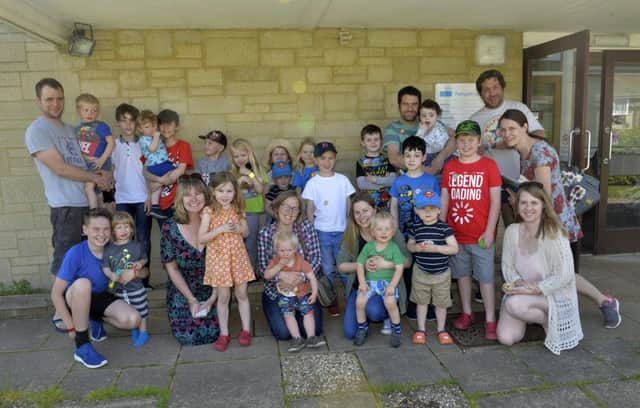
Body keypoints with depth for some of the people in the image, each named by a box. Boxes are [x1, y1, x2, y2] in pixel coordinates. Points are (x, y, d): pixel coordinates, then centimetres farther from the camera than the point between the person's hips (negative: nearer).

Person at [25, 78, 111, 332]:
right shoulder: (37, 131, -8)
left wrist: (101, 176, -3)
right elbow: (60, 168, -15)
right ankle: (60, 314, 15)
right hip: (66, 207, -7)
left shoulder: (69, 129, 17)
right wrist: (96, 178, -7)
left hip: (89, 203, 8)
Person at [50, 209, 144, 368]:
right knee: (82, 283, -38)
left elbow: (144, 271, -3)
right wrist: (71, 327, -22)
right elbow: (56, 294, -20)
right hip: (75, 299, -3)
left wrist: (135, 272, -28)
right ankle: (82, 346, -25)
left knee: (133, 320, -23)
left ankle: (96, 320, 10)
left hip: (101, 297, 3)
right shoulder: (75, 253, -23)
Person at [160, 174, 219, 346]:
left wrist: (213, 298, -13)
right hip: (182, 291, 0)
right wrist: (191, 299, -9)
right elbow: (172, 269, -6)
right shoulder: (170, 228, -13)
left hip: (210, 289, 0)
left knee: (212, 333, -12)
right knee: (188, 337, -10)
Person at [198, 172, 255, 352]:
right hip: (219, 257, -2)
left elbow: (246, 232, 12)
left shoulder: (238, 210, 2)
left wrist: (239, 228, -11)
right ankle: (224, 334, 20)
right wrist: (221, 229, -23)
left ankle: (246, 330, 22)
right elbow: (201, 238, -13)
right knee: (223, 297, 6)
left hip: (238, 256, 3)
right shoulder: (209, 212, -9)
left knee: (242, 294, 9)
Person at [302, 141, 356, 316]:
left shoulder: (343, 180, 1)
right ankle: (332, 301, 21)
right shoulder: (313, 183, -2)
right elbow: (310, 210, 1)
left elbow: (349, 204, 5)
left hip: (342, 231, 1)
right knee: (327, 269, 9)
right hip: (322, 232, 0)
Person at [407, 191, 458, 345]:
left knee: (441, 303, 12)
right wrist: (417, 247, -15)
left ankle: (441, 330, 30)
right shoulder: (416, 228, -5)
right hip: (421, 273, 2)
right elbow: (409, 246, 7)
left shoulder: (444, 228, -13)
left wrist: (435, 248, -26)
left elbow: (454, 249, -16)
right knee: (421, 301, 15)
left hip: (442, 274, -1)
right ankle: (421, 329, 29)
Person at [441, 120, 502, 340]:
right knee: (462, 273, 15)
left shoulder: (488, 165, -5)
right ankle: (466, 313, 30)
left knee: (486, 276, 3)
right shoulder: (450, 167, 4)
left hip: (481, 235, -3)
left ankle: (490, 320, 13)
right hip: (456, 234, 4)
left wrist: (489, 231, -10)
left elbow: (495, 200, -6)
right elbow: (444, 199, 6)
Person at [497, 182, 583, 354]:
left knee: (515, 304, -33)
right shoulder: (512, 231, -5)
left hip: (551, 295, -4)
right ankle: (528, 316, 19)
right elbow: (507, 267, 3)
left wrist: (534, 289, -22)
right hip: (520, 293, 4)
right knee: (505, 338, -13)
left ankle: (548, 320, -1)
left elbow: (565, 276, -18)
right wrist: (519, 283, -16)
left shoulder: (554, 233, -18)